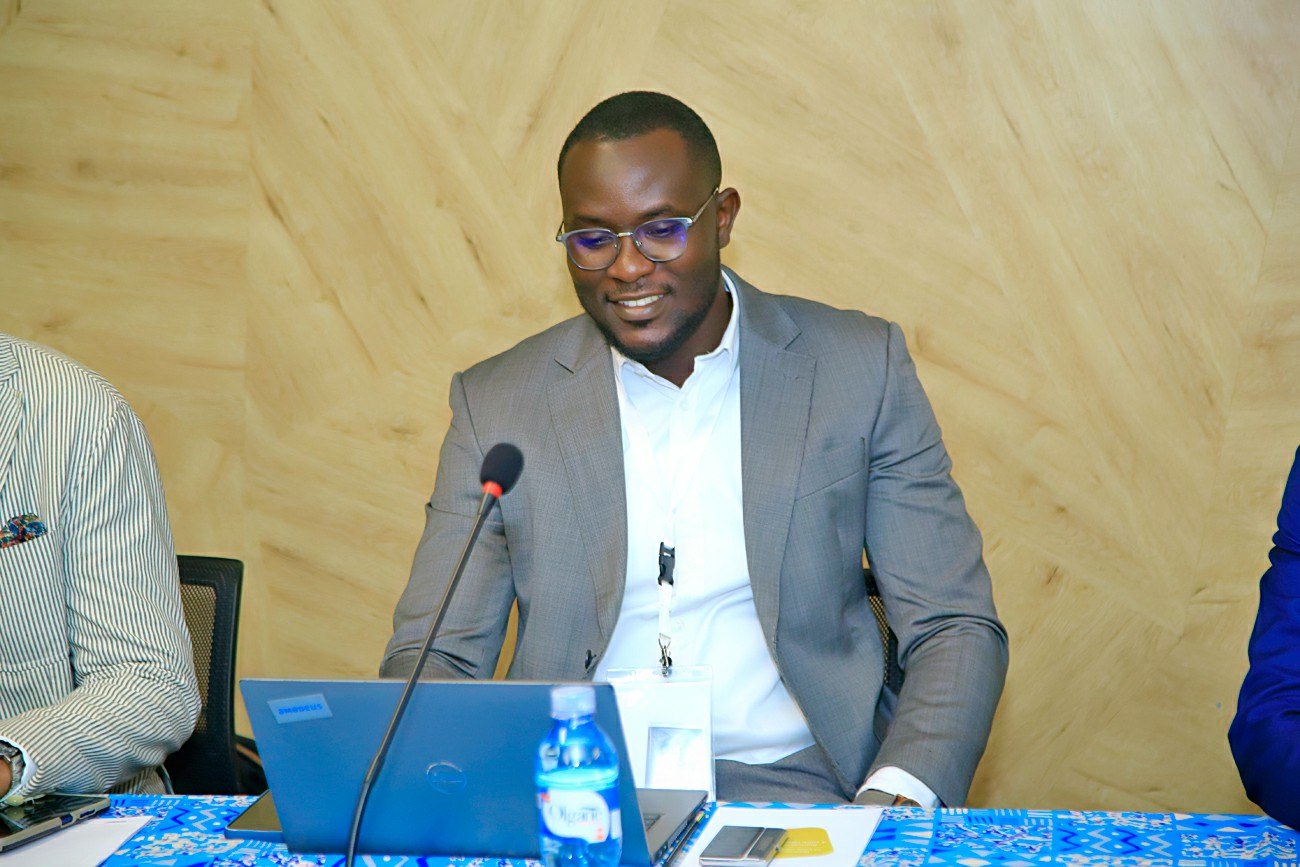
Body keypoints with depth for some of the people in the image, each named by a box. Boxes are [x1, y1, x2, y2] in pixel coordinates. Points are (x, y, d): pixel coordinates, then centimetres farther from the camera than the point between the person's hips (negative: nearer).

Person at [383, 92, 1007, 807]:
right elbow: (432, 659, 7)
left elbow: (955, 630, 5)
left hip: (792, 789, 0)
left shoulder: (860, 368, 5)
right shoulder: (496, 404, 7)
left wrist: (897, 801, -14)